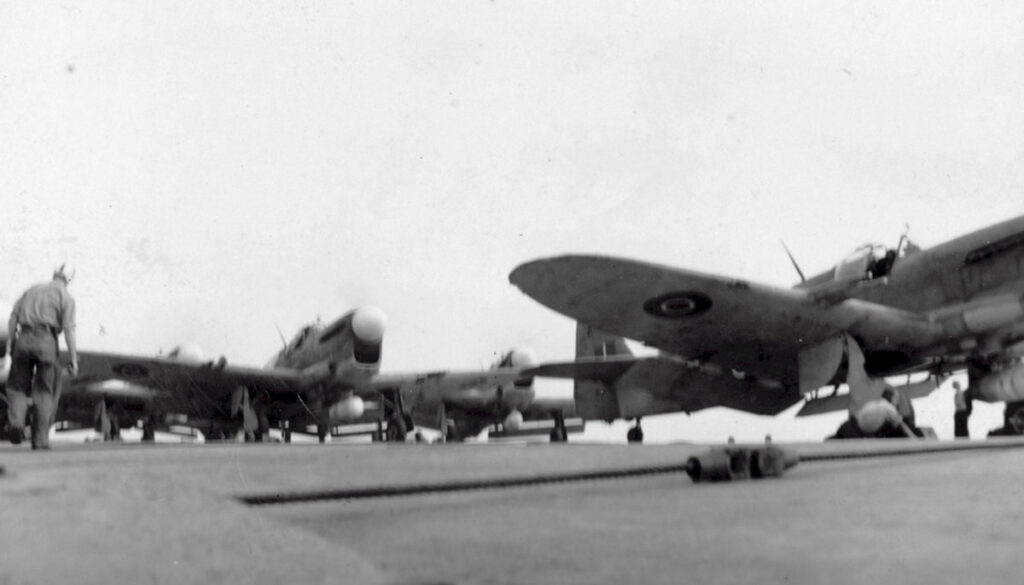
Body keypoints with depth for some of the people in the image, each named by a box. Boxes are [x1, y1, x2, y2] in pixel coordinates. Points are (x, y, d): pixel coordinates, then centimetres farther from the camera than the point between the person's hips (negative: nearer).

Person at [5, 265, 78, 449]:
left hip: (24, 339, 3)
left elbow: (14, 315, 8)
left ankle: (15, 421, -16)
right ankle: (40, 438, 1)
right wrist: (74, 360, -4)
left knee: (18, 387, 12)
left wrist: (10, 342, 5)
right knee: (45, 392, 8)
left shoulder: (32, 290, 23)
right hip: (47, 341, -3)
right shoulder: (66, 297, 9)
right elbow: (68, 328, -4)